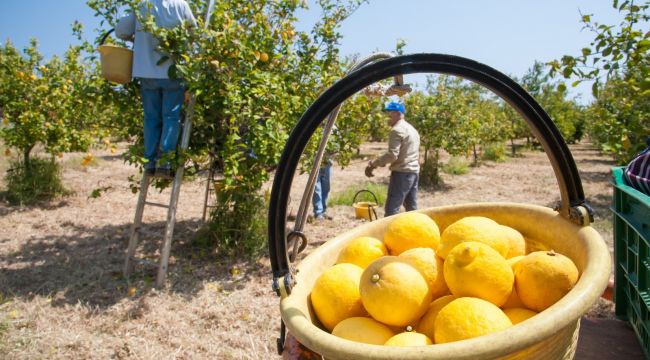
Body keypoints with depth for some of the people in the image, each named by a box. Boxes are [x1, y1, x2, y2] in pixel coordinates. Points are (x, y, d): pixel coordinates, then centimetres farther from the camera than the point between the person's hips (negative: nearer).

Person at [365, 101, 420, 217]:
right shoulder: (412, 129, 19)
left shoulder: (397, 130, -11)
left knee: (391, 209, -8)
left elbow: (392, 155, -20)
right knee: (411, 208, 14)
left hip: (402, 173, -9)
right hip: (414, 171, 10)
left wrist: (373, 163, -13)